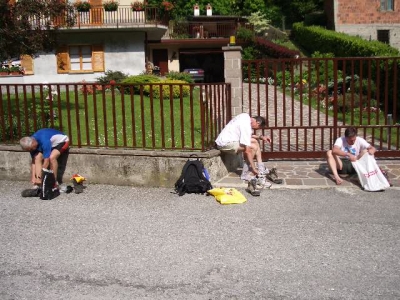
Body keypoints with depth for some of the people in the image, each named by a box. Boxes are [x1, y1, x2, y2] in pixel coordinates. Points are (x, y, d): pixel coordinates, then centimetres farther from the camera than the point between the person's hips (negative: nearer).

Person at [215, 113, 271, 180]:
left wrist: (260, 137, 7)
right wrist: (254, 169, -18)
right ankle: (246, 174, -5)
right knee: (253, 147, -16)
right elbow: (247, 151, -24)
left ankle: (261, 169, 9)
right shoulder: (246, 126, -25)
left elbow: (248, 136, 20)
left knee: (255, 141, 9)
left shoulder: (246, 117, 2)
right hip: (225, 143, -10)